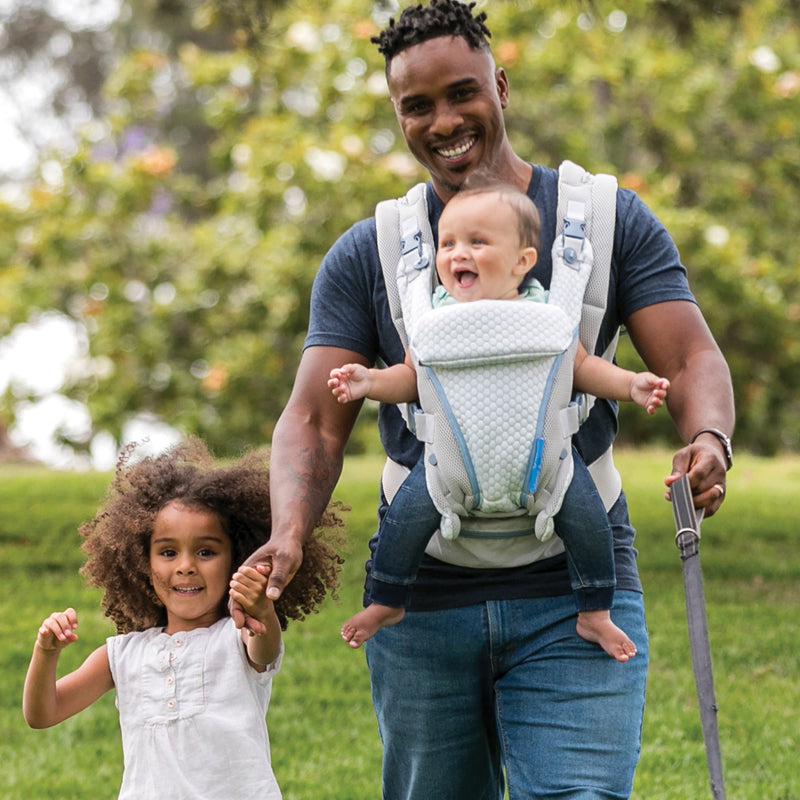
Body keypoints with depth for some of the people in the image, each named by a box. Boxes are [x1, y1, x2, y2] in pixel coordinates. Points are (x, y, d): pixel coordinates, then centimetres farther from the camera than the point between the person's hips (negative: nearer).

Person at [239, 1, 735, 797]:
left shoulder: (609, 220, 4)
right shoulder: (364, 257, 6)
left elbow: (692, 360, -2)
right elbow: (314, 421, 0)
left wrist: (707, 439, -26)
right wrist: (289, 535, -21)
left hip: (574, 595, -2)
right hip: (423, 603, 2)